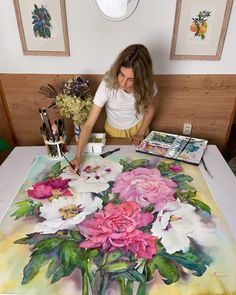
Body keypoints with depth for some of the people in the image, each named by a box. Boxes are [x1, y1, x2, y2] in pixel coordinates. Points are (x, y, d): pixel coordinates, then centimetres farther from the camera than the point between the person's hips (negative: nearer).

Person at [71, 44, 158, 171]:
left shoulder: (147, 85, -29)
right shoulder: (107, 85, -36)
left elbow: (151, 107, -6)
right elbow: (89, 124, -35)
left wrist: (141, 133, -5)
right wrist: (78, 156, -40)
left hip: (138, 127, 2)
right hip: (114, 130, -1)